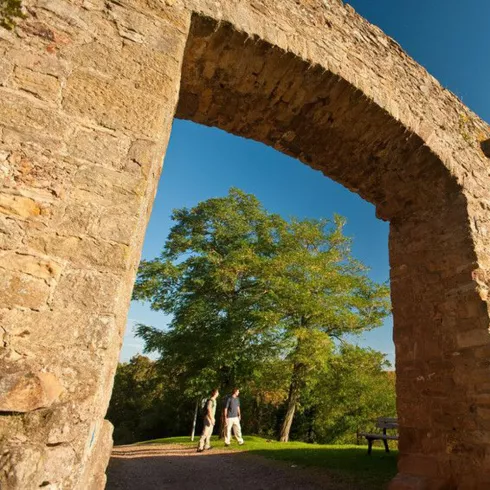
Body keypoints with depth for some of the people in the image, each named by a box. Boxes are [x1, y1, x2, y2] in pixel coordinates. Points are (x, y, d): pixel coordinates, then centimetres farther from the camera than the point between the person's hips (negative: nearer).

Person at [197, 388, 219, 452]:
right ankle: (200, 447, -13)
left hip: (211, 418, 10)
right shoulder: (210, 400, -19)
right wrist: (212, 419, -27)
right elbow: (209, 410, -25)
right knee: (205, 433, -12)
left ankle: (207, 445, 28)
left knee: (209, 433, 18)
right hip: (208, 418, -10)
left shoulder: (214, 400, 11)